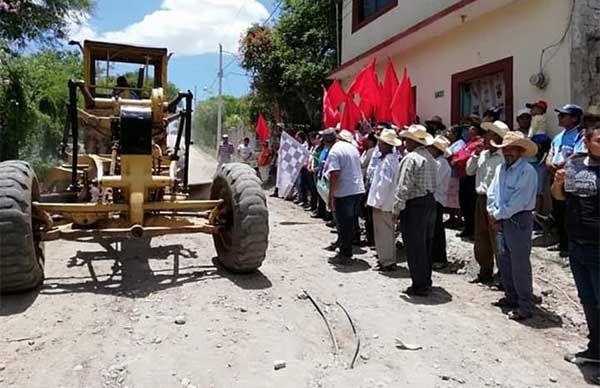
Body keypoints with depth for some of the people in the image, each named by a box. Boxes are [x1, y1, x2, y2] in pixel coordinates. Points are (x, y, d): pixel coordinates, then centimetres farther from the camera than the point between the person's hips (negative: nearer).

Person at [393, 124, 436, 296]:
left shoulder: (411, 158, -16)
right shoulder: (430, 158, 12)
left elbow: (404, 187, -19)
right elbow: (433, 184, 11)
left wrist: (397, 209, -14)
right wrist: (428, 196, 14)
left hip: (414, 205, -9)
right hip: (430, 202, 9)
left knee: (414, 247, 0)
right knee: (426, 245, 16)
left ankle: (419, 286, 6)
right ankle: (426, 282, 26)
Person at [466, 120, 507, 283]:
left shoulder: (503, 158, -15)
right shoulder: (483, 154, 10)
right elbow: (469, 171, 17)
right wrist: (475, 154, 6)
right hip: (481, 199, 8)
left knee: (497, 241, 0)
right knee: (481, 240, 16)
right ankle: (485, 273, 29)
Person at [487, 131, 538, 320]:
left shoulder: (527, 171, -15)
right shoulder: (501, 169, 10)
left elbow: (518, 201, -19)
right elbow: (491, 193, 8)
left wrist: (498, 215, -12)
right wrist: (493, 215, -4)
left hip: (519, 221, -8)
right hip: (501, 221, 8)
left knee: (520, 265, -3)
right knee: (504, 261, 16)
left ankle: (525, 306, 8)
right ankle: (511, 297, 32)